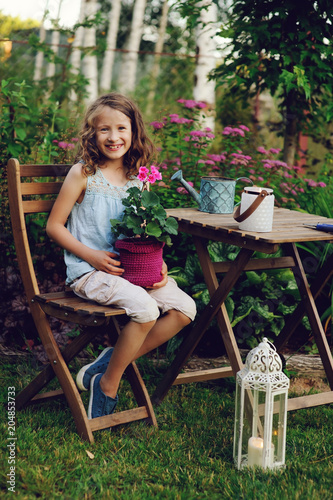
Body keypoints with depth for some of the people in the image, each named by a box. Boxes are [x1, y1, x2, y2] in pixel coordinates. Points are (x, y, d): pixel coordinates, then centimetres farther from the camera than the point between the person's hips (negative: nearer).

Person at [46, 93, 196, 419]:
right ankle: (108, 384, -8)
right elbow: (54, 226, -4)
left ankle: (113, 361, -2)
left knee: (184, 309, -11)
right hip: (88, 271, -6)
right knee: (145, 309, -29)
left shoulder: (138, 178, 9)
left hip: (131, 267, 6)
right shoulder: (83, 174, -5)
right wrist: (92, 256, -14)